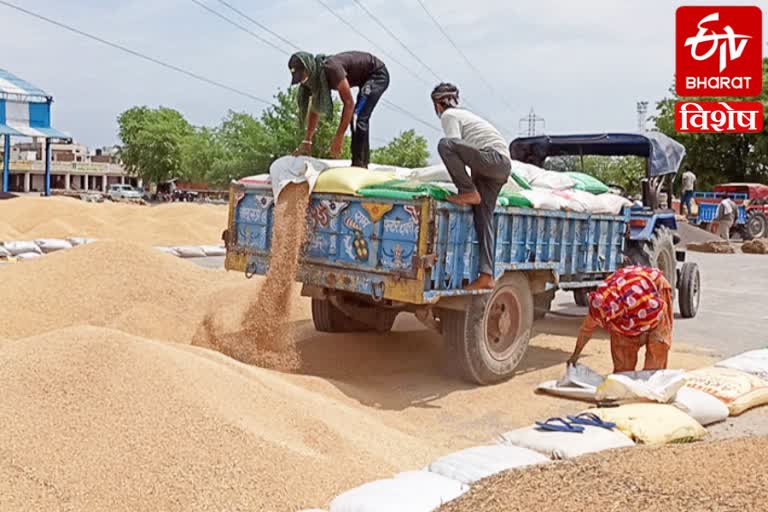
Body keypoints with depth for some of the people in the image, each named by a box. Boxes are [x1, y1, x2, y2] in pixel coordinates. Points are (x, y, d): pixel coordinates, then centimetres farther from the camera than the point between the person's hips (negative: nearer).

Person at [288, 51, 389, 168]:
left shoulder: (331, 68, -32)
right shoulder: (315, 77, -6)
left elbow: (349, 103, -33)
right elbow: (315, 109, 4)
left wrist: (339, 138, -34)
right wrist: (307, 141, 1)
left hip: (378, 74, -10)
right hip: (365, 79, 10)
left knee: (357, 117, -21)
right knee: (360, 118, 14)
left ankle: (359, 164, -21)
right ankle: (363, 164, 23)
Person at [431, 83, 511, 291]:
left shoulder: (448, 115, 1)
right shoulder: (464, 114, 28)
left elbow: (456, 145, -10)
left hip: (494, 158, -9)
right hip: (502, 168, 9)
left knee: (445, 144, -23)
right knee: (483, 217, 2)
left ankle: (468, 192, -18)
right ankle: (486, 276, -4)